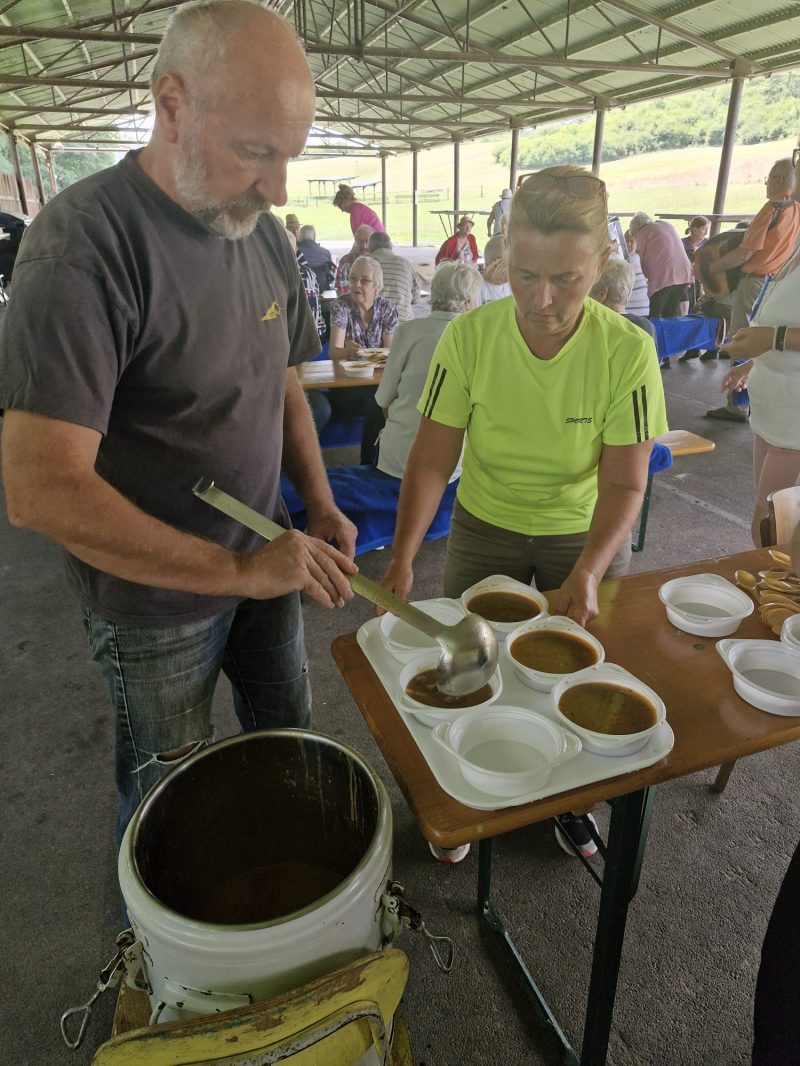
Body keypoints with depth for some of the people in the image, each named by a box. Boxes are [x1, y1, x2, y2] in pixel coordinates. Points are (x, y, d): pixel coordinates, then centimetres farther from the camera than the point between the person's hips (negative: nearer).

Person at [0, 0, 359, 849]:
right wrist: (236, 570, -27)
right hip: (155, 599, -6)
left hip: (263, 564, 7)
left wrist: (319, 506, -4)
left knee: (286, 737, 24)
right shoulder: (84, 242, -24)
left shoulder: (262, 233, 0)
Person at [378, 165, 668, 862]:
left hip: (588, 537, 0)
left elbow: (625, 483, -18)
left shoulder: (628, 352, -20)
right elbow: (433, 458, -18)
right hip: (484, 531, 1)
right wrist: (403, 557, -30)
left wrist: (587, 572, -33)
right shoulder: (468, 338, -19)